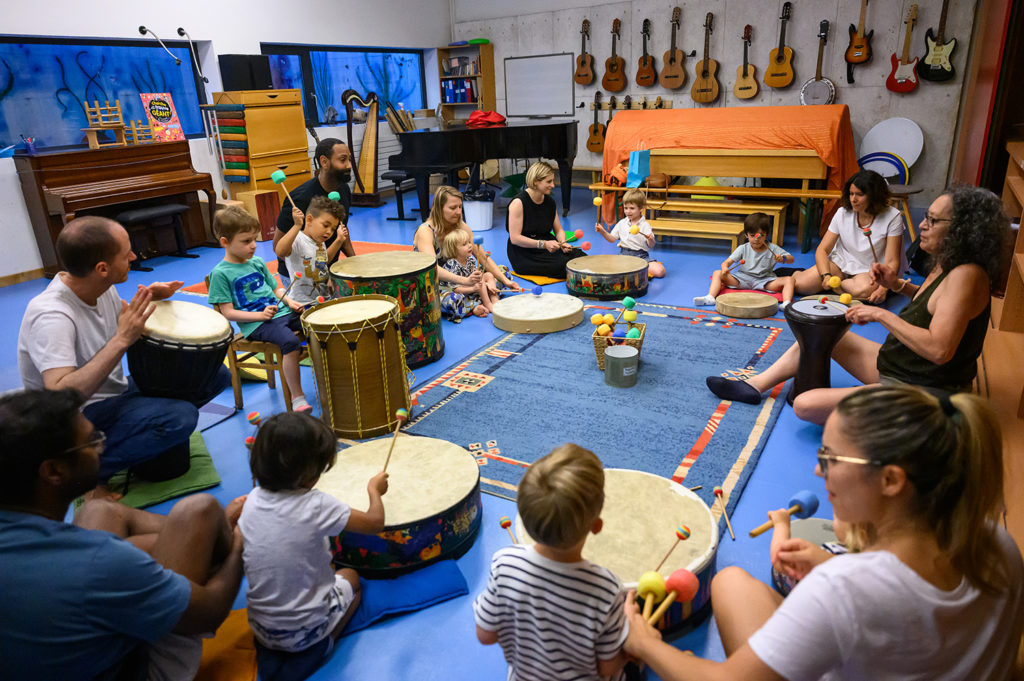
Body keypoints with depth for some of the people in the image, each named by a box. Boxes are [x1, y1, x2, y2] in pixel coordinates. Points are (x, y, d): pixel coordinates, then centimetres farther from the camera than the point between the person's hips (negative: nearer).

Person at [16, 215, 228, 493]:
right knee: (181, 417, -32)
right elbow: (60, 398, -38)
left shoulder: (102, 286, -4)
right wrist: (122, 339, -39)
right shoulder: (50, 316, -29)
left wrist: (147, 297, -6)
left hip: (117, 392, 8)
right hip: (80, 416, -8)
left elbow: (120, 314, 17)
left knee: (216, 376, -1)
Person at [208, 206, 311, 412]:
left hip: (281, 312, 7)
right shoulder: (220, 273, -4)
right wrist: (260, 315, -18)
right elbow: (228, 312, -7)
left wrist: (289, 301, 3)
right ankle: (297, 397, -23)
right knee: (291, 342, -33)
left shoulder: (257, 262, 16)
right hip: (255, 325, -7)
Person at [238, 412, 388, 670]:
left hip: (260, 630, 5)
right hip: (306, 631, -5)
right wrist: (374, 490, 6)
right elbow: (375, 523, -11)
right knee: (350, 577, 23)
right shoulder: (317, 506, -24)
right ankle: (322, 644, 6)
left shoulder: (252, 500, -9)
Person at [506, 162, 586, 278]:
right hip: (524, 254, -6)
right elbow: (515, 238, -19)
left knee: (582, 258, -19)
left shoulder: (550, 201, 8)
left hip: (548, 246, 6)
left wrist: (563, 242, -10)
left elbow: (558, 230, 14)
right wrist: (543, 244, -26)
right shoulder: (519, 202, -14)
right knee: (563, 264, -28)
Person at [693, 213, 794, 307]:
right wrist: (725, 268, -32)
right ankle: (710, 298, -35)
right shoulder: (743, 249, 0)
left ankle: (786, 304, -43)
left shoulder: (772, 248, -1)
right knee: (718, 273, -16)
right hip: (742, 279, 1)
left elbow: (791, 259, -1)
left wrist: (782, 258, -27)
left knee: (789, 279, -24)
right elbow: (727, 262, -6)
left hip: (765, 281, -1)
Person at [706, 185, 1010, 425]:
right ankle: (754, 386, 22)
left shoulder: (966, 275, -25)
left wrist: (881, 314, -23)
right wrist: (899, 286, 6)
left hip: (921, 396, -10)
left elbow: (938, 349, -32)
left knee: (806, 405, -20)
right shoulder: (946, 266, 4)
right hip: (894, 369, 10)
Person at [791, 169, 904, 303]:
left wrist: (883, 288, -34)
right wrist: (826, 276, -24)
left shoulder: (892, 217, -12)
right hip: (841, 263, 2)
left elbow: (892, 262, -15)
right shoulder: (843, 213, -4)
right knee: (801, 284, -24)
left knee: (864, 290, -40)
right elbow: (822, 250, -5)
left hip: (869, 271, -2)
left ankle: (838, 285, -8)